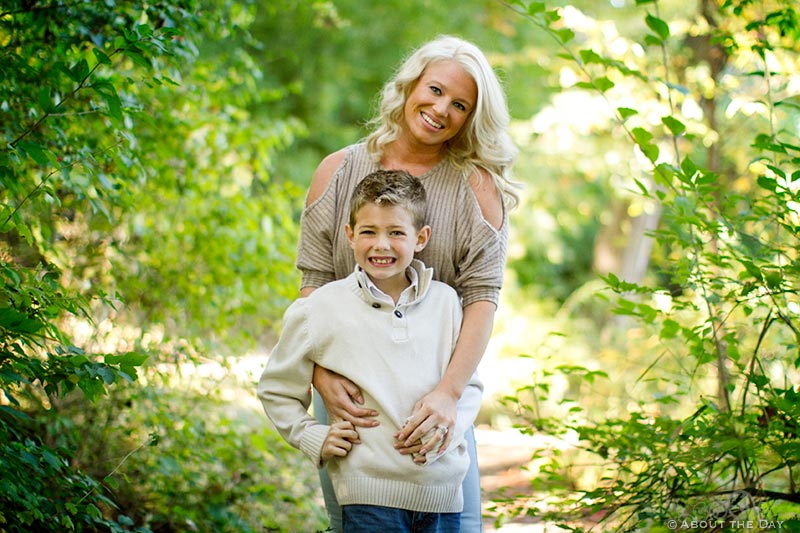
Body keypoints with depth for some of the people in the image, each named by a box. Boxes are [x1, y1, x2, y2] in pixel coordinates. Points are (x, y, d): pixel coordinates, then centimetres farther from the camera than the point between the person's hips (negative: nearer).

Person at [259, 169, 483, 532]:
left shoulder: (444, 302, 5)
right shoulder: (320, 309, -1)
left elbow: (470, 384, 13)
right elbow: (275, 390, 10)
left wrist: (447, 425, -5)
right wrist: (314, 438, -4)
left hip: (443, 490, 3)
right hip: (369, 494, -2)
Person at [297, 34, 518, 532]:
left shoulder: (476, 186, -2)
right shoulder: (339, 171, 3)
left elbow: (482, 297, -10)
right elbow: (314, 285, 1)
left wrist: (449, 391, -23)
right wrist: (322, 375, -14)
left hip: (436, 386, -1)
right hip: (347, 389, 2)